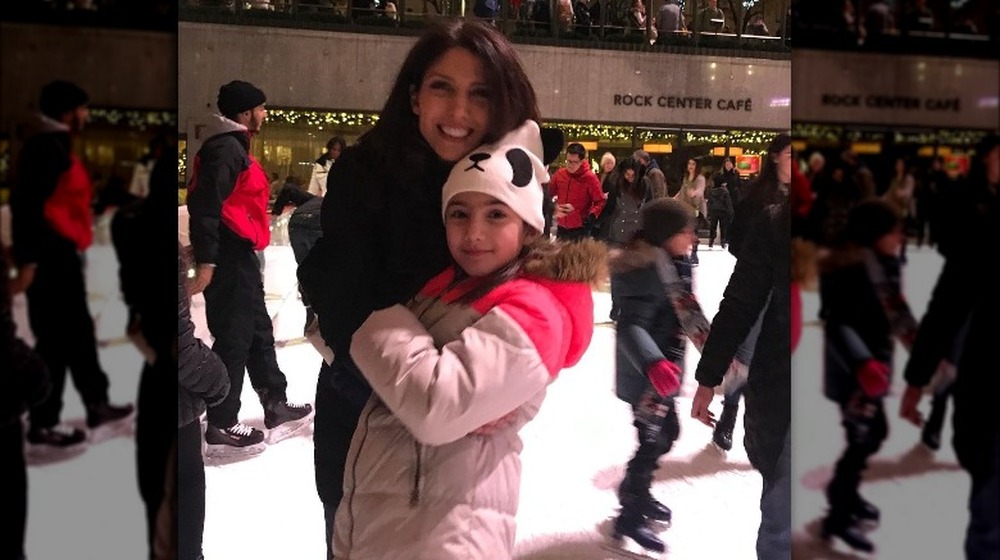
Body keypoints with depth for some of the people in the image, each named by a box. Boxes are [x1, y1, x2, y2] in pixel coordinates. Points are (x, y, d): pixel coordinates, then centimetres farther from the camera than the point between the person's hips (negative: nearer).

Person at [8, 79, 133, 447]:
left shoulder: (57, 146, 16)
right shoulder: (46, 148, -14)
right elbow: (29, 205, -21)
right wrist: (28, 261, -24)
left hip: (61, 256, 10)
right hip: (49, 259, -10)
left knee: (78, 333, 17)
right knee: (55, 340, -4)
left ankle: (97, 406, 29)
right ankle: (43, 424, 7)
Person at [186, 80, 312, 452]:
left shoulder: (235, 146, 17)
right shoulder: (225, 148, -15)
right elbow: (205, 205, -23)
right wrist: (206, 261, -26)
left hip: (239, 255, 11)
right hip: (227, 258, -11)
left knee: (258, 331, 17)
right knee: (233, 338, -3)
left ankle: (275, 405, 29)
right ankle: (222, 425, 8)